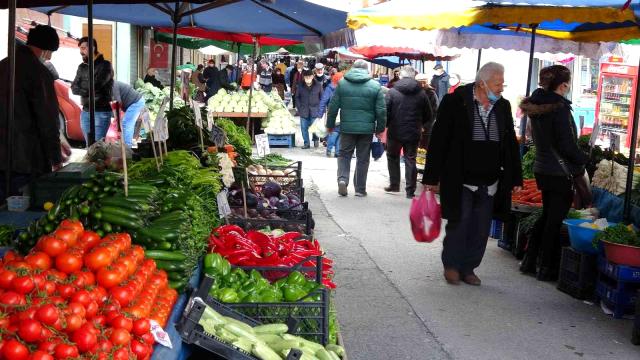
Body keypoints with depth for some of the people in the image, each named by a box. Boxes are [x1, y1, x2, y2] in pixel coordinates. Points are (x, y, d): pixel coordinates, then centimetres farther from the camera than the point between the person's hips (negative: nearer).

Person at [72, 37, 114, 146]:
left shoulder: (105, 65, -5)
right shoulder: (82, 67, 13)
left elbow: (96, 85, -17)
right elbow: (74, 88, 3)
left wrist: (81, 85, -2)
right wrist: (89, 90, -12)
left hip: (101, 112, -6)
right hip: (85, 112, 6)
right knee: (89, 145, 9)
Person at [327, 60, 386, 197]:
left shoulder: (342, 83, 2)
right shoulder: (375, 86, 0)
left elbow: (333, 106, 2)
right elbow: (381, 111, 0)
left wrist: (330, 124, 12)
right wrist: (380, 128, 10)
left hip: (347, 128, 0)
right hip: (367, 129, 0)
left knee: (344, 155, 14)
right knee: (363, 158, 9)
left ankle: (342, 179, -7)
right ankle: (360, 189, 14)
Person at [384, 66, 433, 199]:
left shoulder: (392, 92, -9)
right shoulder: (421, 93, -2)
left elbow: (385, 112, -12)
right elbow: (428, 115, 4)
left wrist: (385, 125, 5)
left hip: (395, 132, -1)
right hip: (413, 133, 1)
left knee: (393, 157, 18)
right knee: (410, 160, 8)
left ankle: (394, 185, 20)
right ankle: (410, 191, 7)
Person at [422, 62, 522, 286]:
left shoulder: (503, 106, 7)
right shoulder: (455, 102, -8)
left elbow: (511, 143, 13)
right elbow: (438, 140, -7)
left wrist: (515, 177, 11)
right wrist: (432, 177, -8)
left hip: (489, 183, 5)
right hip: (460, 181, -5)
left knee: (481, 230, 8)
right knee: (459, 224, 1)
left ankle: (468, 268, 23)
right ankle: (451, 265, 22)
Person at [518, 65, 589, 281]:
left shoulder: (536, 104, 7)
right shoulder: (559, 108, -18)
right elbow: (567, 146, -19)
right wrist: (584, 160, -1)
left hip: (542, 170, 8)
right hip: (560, 173, -8)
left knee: (547, 215, 20)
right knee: (555, 220, 2)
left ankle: (529, 261, 24)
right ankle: (547, 269, 10)